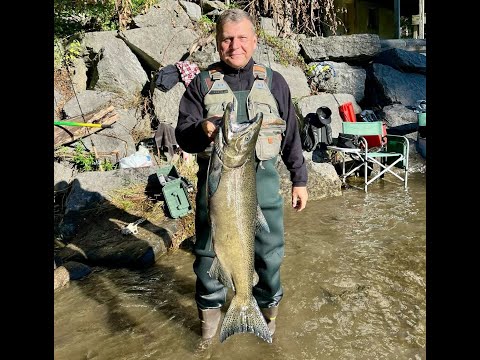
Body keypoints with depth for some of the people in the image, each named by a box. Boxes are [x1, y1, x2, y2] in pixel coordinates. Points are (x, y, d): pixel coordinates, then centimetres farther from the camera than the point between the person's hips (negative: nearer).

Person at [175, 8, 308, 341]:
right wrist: (202, 129, -22)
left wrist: (299, 180, 10)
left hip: (262, 178, 1)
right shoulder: (202, 83, 5)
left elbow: (291, 134, 11)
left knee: (270, 249, 6)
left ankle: (268, 305, 33)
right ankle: (210, 306, 34)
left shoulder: (273, 81, 8)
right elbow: (182, 134, 1)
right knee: (208, 249, 9)